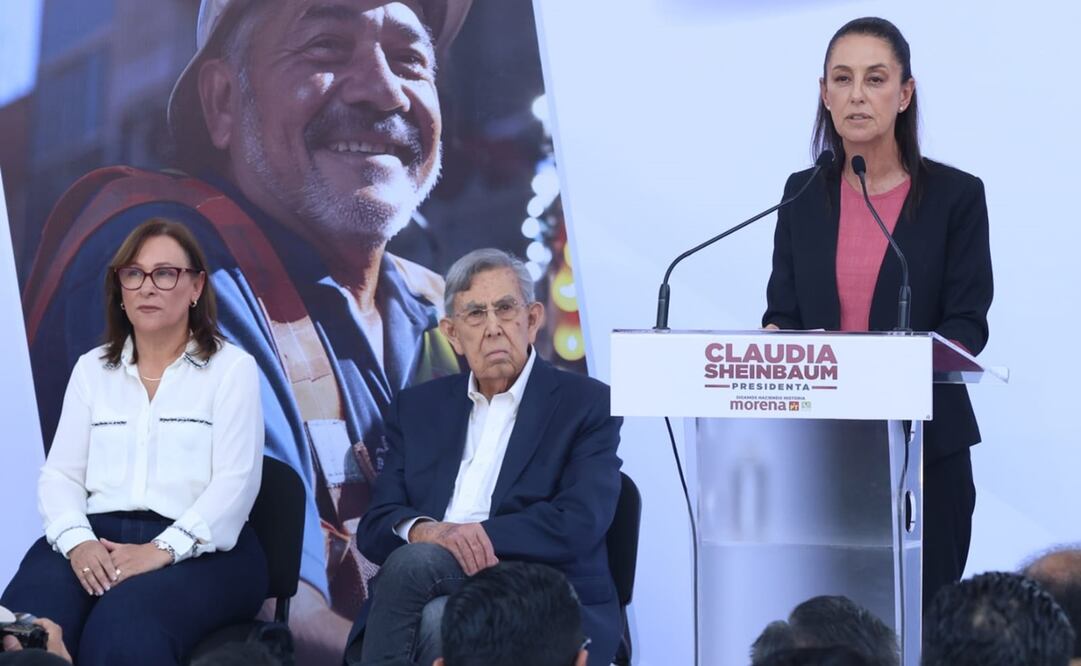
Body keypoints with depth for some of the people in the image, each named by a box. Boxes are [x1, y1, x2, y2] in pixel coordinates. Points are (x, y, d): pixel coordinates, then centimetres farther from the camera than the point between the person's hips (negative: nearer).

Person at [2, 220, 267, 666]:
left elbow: (235, 482, -4)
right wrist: (77, 541, -12)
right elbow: (60, 474, 11)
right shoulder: (92, 369, 19)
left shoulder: (232, 368, 7)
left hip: (197, 548, -3)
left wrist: (162, 550, -19)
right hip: (99, 536, 3)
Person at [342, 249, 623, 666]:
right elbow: (375, 527, 9)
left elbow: (579, 524, -9)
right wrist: (421, 531, -15)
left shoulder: (586, 405, 5)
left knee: (412, 564, -32)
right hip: (440, 597, 4)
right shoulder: (418, 408, 18)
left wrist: (476, 535, -19)